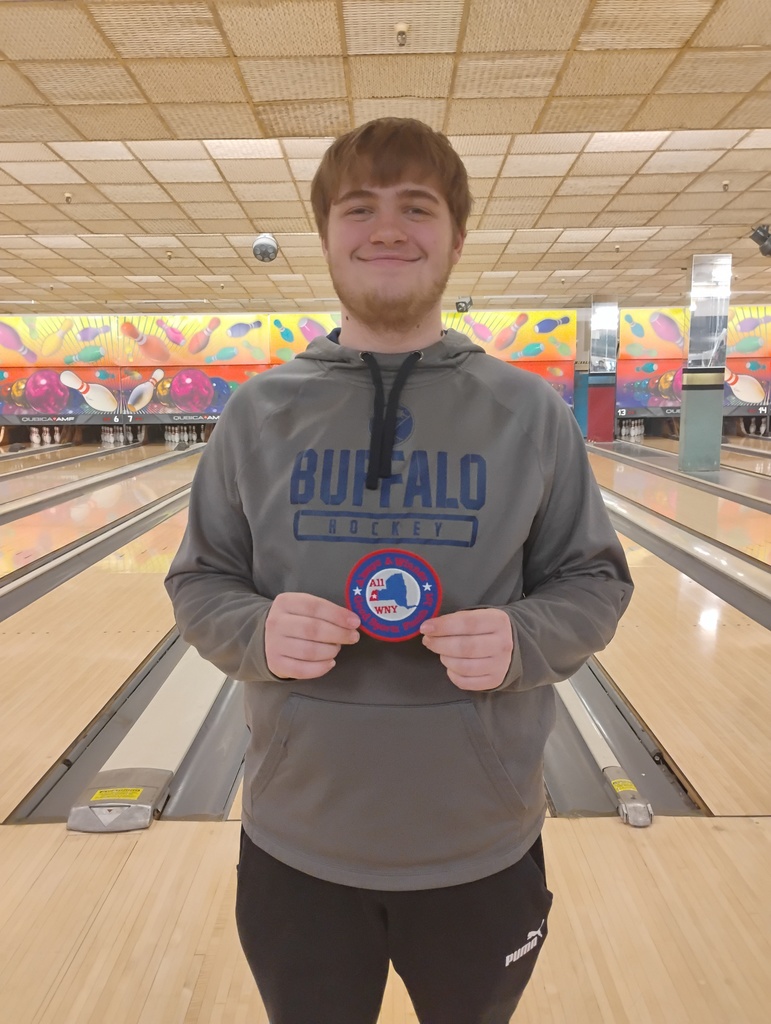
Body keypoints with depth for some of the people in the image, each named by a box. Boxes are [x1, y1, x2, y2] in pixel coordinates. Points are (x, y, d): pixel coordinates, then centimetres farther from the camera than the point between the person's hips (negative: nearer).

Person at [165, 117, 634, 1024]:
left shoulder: (530, 413, -6)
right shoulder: (259, 411, -4)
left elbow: (594, 581, -1)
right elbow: (198, 582, 1)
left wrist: (523, 639, -21)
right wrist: (258, 630, -20)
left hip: (483, 852, 0)